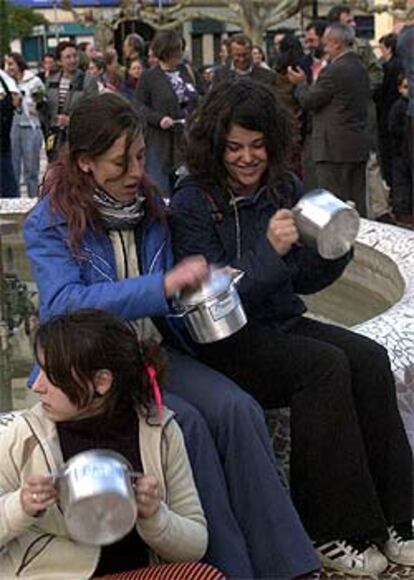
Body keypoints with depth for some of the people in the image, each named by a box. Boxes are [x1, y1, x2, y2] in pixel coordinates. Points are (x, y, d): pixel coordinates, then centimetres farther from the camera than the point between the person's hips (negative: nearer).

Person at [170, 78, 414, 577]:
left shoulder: (284, 188, 6)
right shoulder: (192, 202, -11)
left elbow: (304, 281, 10)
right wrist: (269, 251, -28)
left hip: (281, 324, 6)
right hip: (224, 342, -6)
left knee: (369, 359, -19)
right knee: (325, 366, -28)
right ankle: (331, 531, -20)